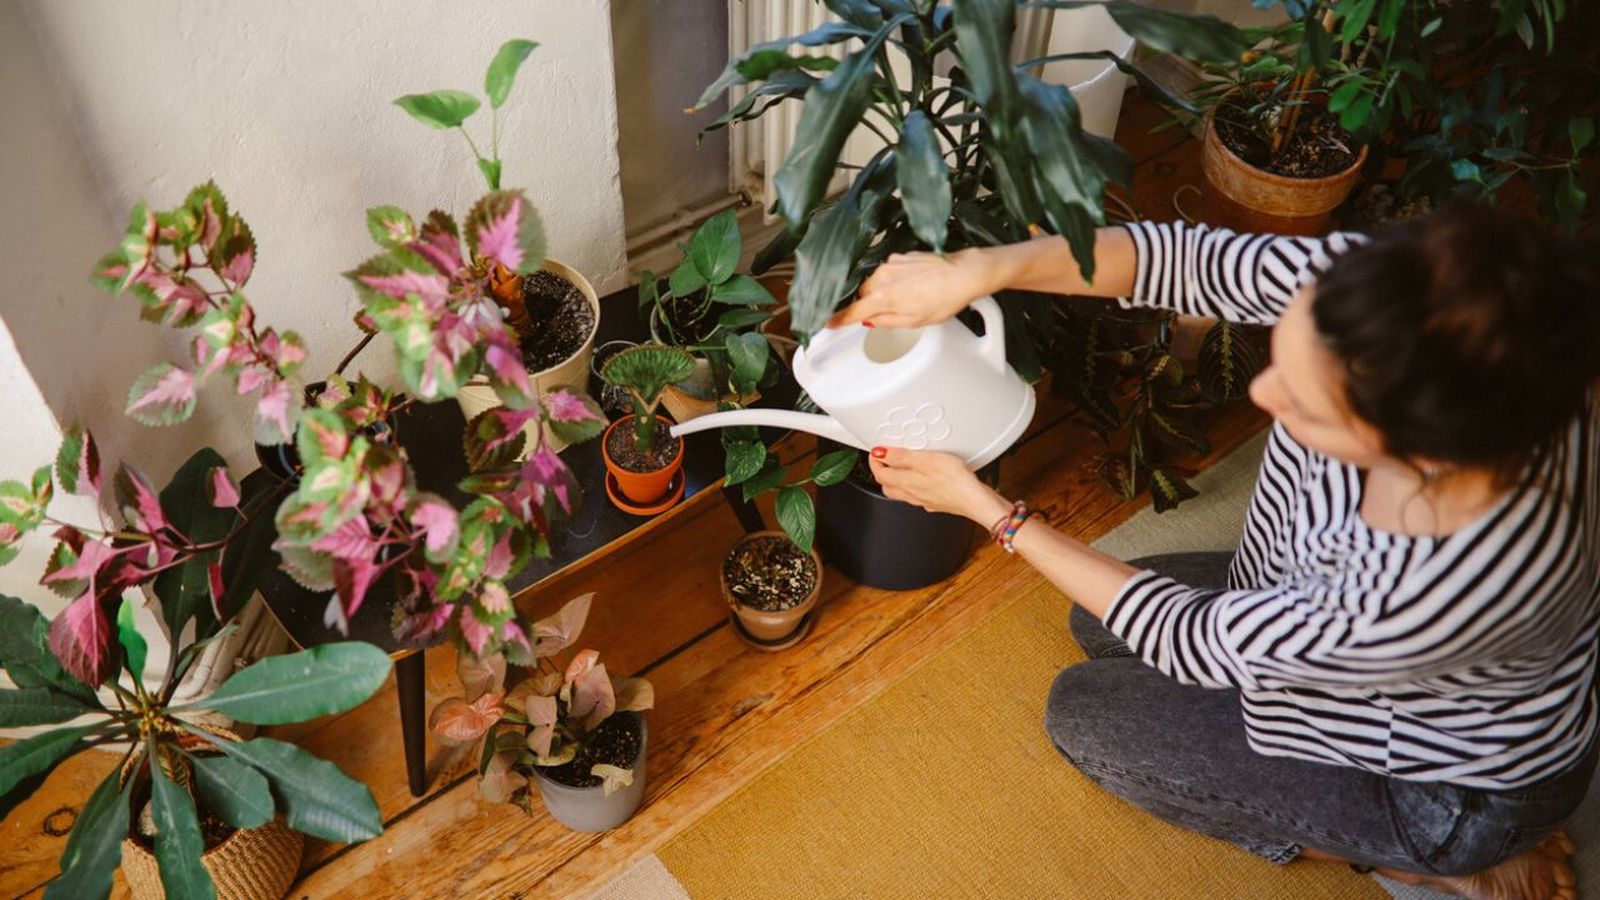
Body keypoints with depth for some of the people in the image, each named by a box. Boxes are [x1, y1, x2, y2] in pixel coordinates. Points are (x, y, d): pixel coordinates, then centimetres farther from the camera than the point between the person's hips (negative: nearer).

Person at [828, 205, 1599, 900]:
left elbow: (1193, 642, -28)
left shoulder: (1455, 585, -45)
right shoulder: (1408, 298, -33)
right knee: (1099, 624, 14)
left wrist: (989, 509, -21)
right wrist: (976, 269, -30)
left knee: (1082, 713, 2)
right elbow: (1193, 259, -18)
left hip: (1459, 779, -6)